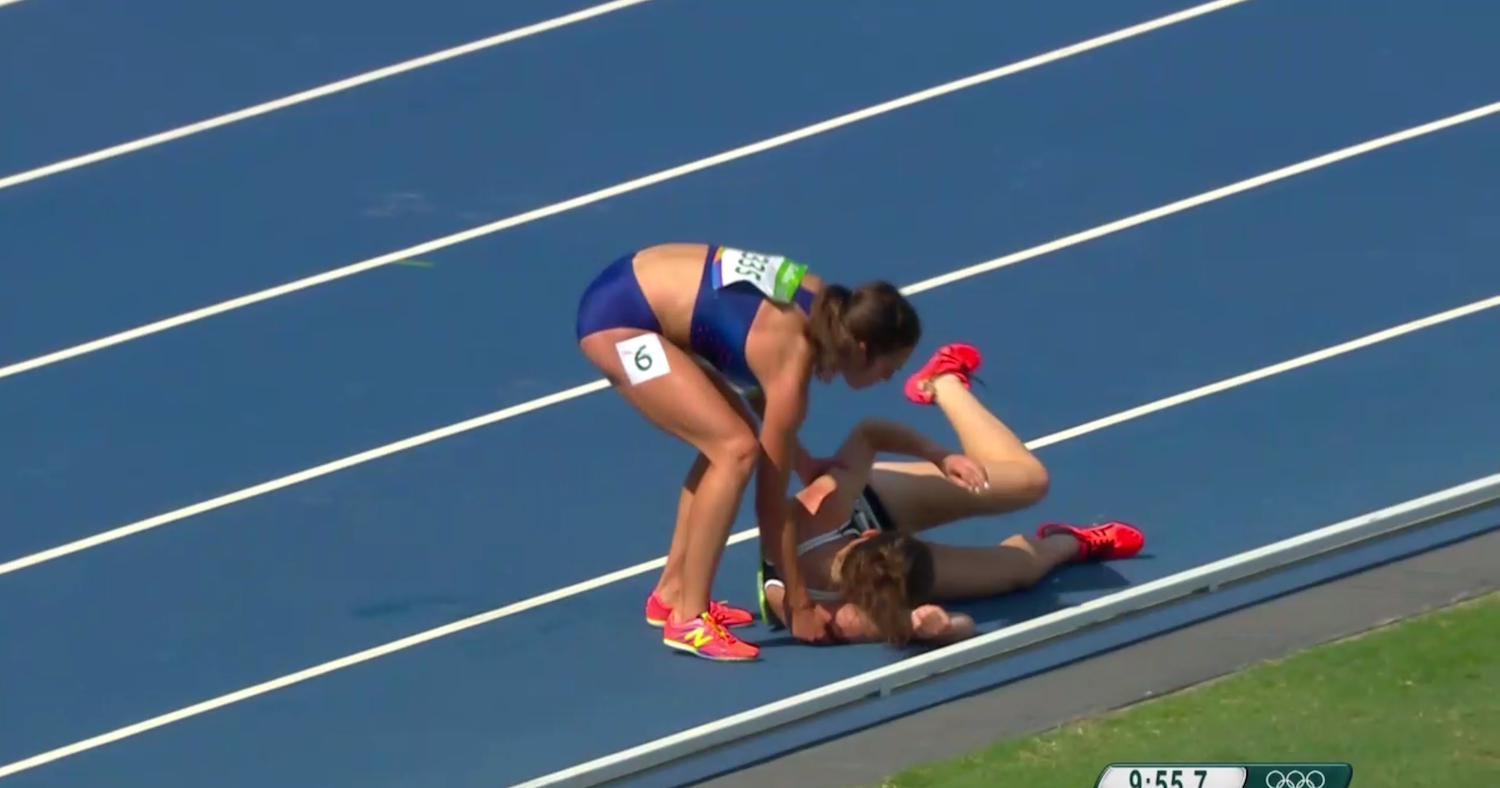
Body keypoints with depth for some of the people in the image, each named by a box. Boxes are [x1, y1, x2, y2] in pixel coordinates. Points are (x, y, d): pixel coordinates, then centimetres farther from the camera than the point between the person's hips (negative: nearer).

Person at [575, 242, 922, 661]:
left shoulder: (823, 306, 1)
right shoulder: (792, 364, -20)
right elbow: (771, 496, -12)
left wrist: (803, 461, 17)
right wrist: (798, 605, -4)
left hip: (636, 289, 10)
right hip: (617, 320, -10)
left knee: (723, 435, 14)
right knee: (737, 449, -14)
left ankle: (672, 592, 22)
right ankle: (687, 619, -8)